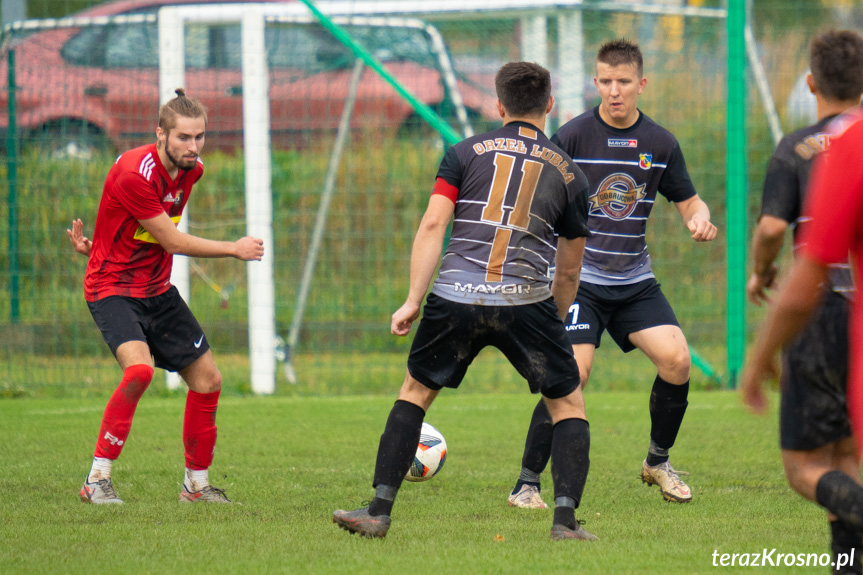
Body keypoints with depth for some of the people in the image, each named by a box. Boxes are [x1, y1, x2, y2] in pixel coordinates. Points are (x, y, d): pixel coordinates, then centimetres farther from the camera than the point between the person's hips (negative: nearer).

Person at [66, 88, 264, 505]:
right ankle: (97, 480, -21)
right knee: (139, 368, -31)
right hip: (113, 289, -8)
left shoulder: (192, 170, 1)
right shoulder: (135, 173, -25)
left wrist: (98, 245, 1)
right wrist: (235, 250, -11)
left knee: (208, 380, 6)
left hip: (157, 290, 8)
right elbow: (173, 241, -20)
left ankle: (196, 483, 24)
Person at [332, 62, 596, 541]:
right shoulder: (568, 174, 13)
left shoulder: (466, 153, 11)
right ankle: (565, 518, 1)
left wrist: (413, 300, -1)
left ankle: (378, 511, 14)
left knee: (415, 391, 19)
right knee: (568, 404, 15)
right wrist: (554, 324, 30)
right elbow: (569, 271, 17)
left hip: (455, 296, 1)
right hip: (526, 301, -1)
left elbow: (433, 223, 0)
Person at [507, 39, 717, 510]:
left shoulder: (660, 144, 3)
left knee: (676, 359, -12)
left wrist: (700, 219, -10)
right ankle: (526, 485, -7)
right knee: (572, 374, -19)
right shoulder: (573, 136, -8)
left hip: (635, 280, 4)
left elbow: (688, 202, 11)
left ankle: (658, 461, 13)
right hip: (578, 278, -4)